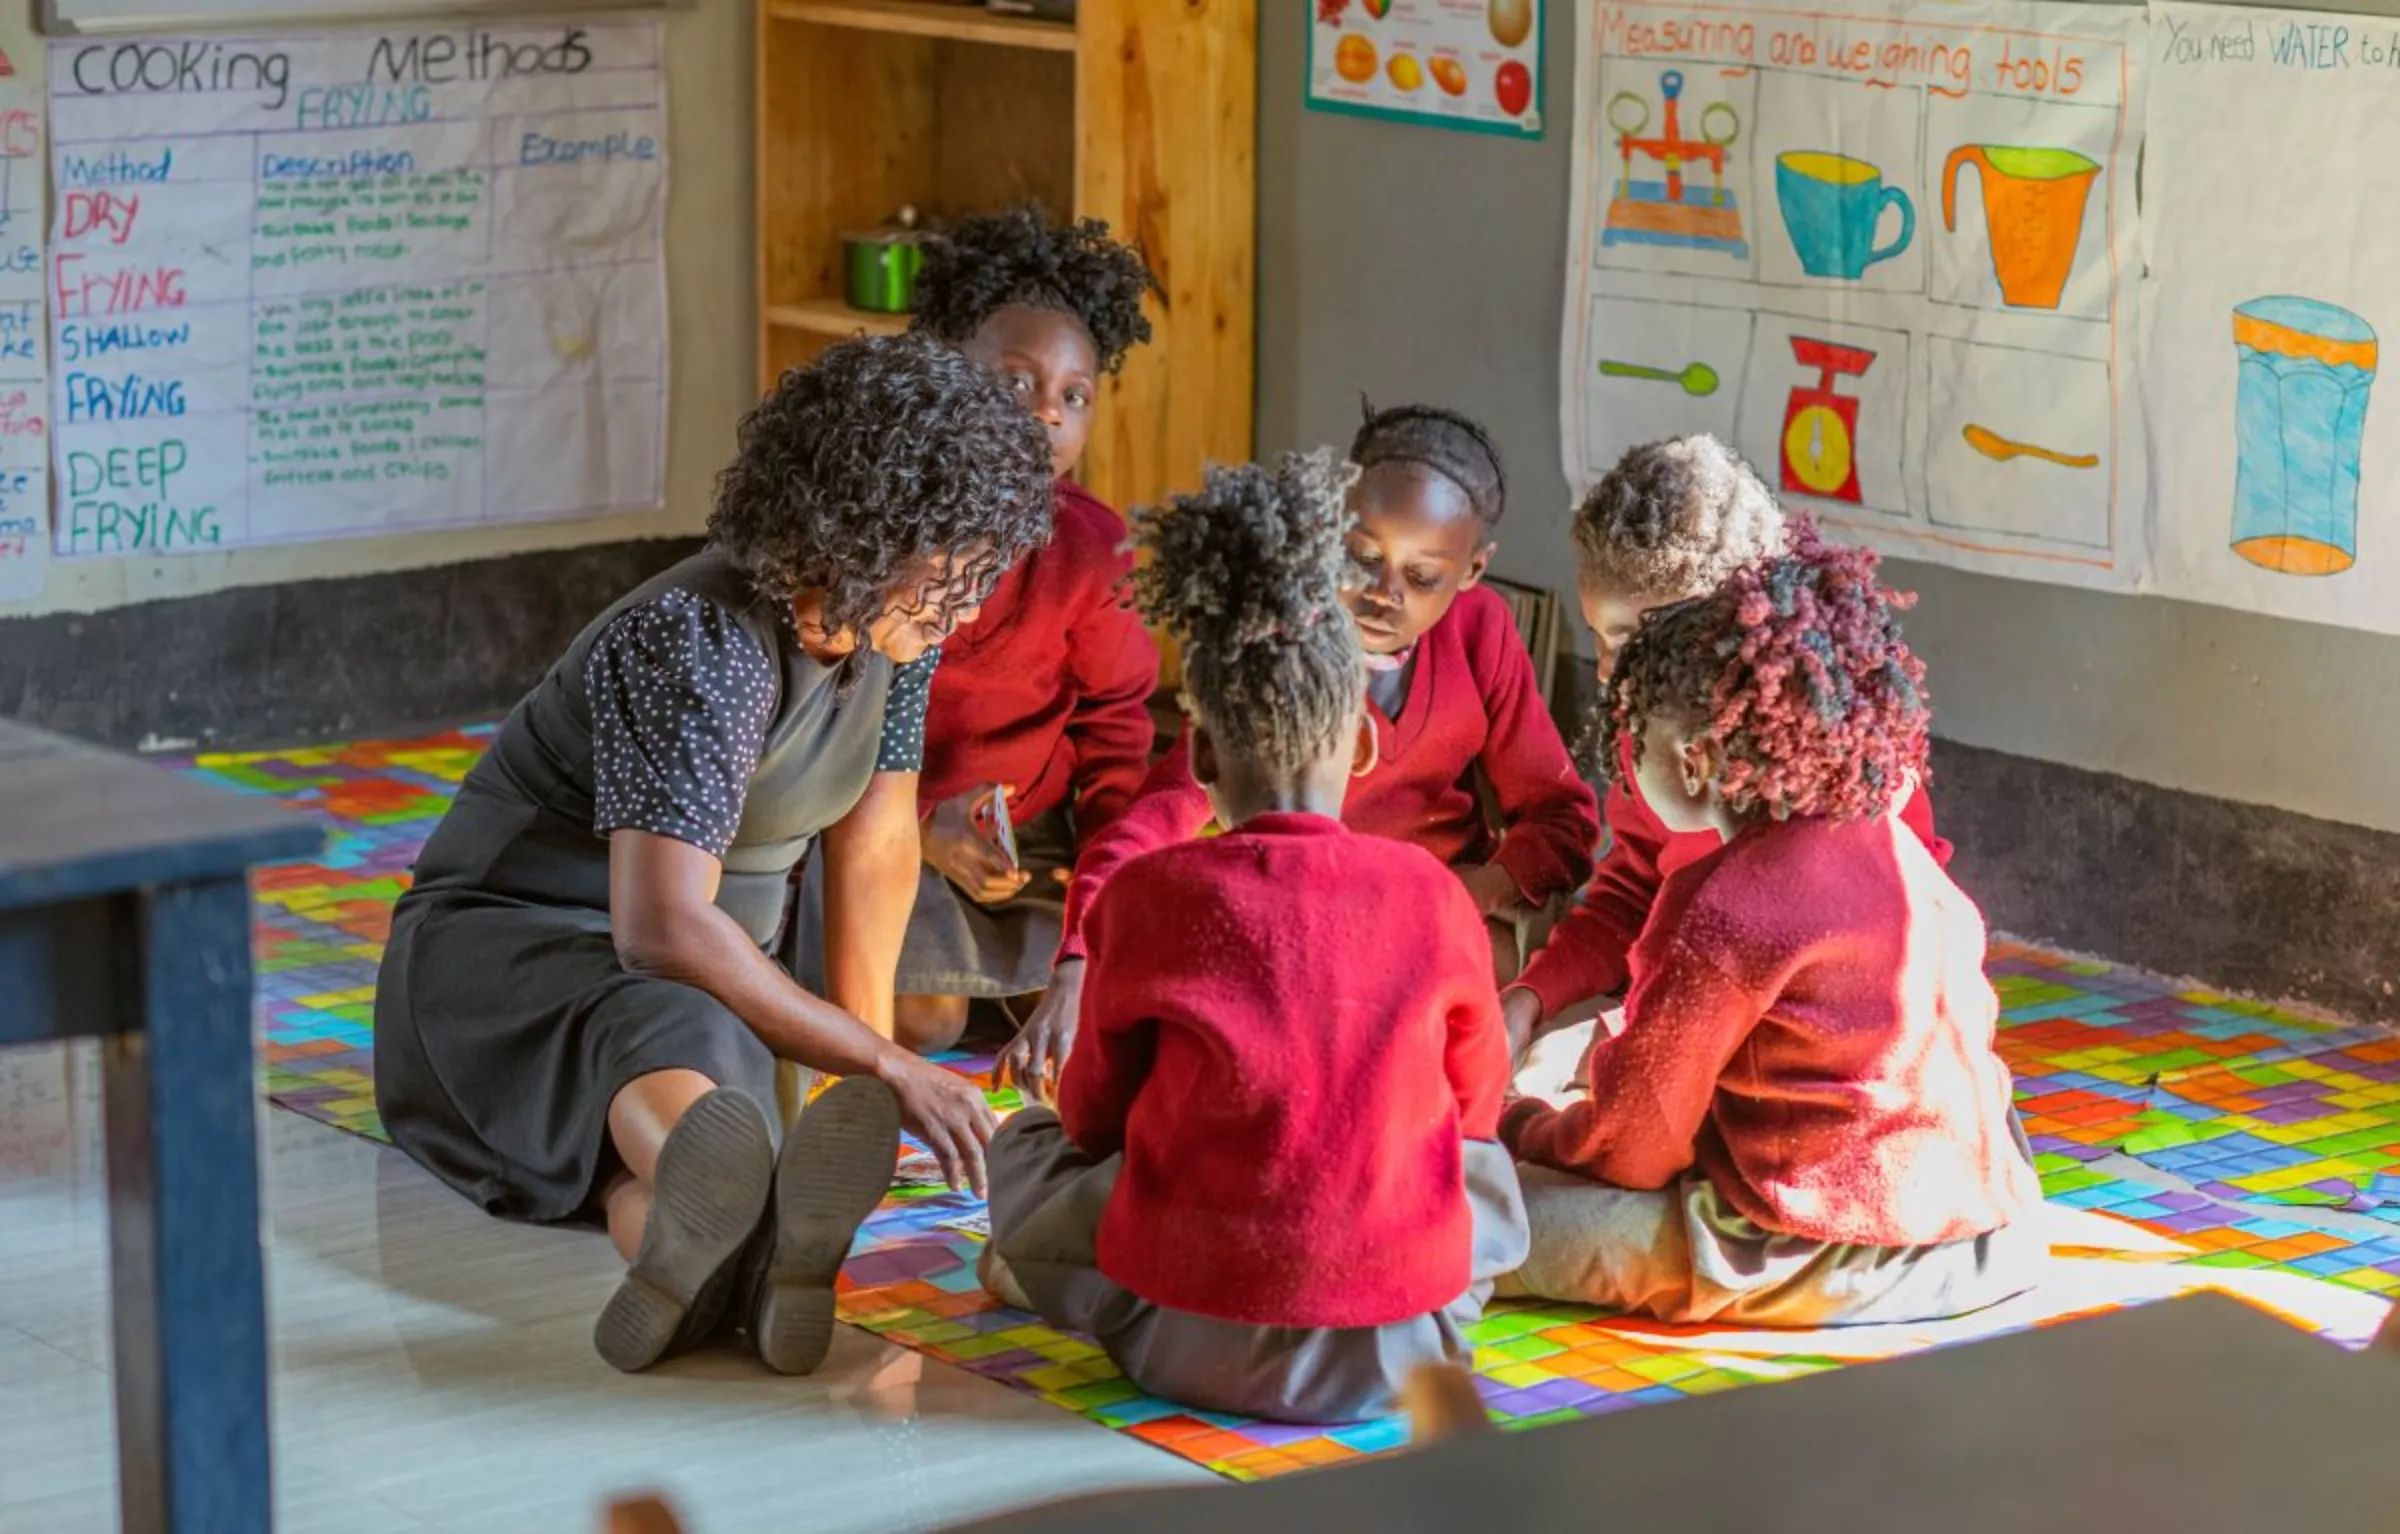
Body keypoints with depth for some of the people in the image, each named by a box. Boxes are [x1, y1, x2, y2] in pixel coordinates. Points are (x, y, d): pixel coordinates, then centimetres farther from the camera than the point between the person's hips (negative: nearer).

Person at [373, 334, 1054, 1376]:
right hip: (506, 939, -5)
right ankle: (758, 1233, -78)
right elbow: (663, 930, -35)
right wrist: (882, 1069, -33)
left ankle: (704, 1230, -73)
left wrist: (862, 1063, 4)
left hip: (709, 974, 6)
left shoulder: (894, 621, -4)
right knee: (669, 1028, -43)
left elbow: (874, 846, 7)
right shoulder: (699, 644, -28)